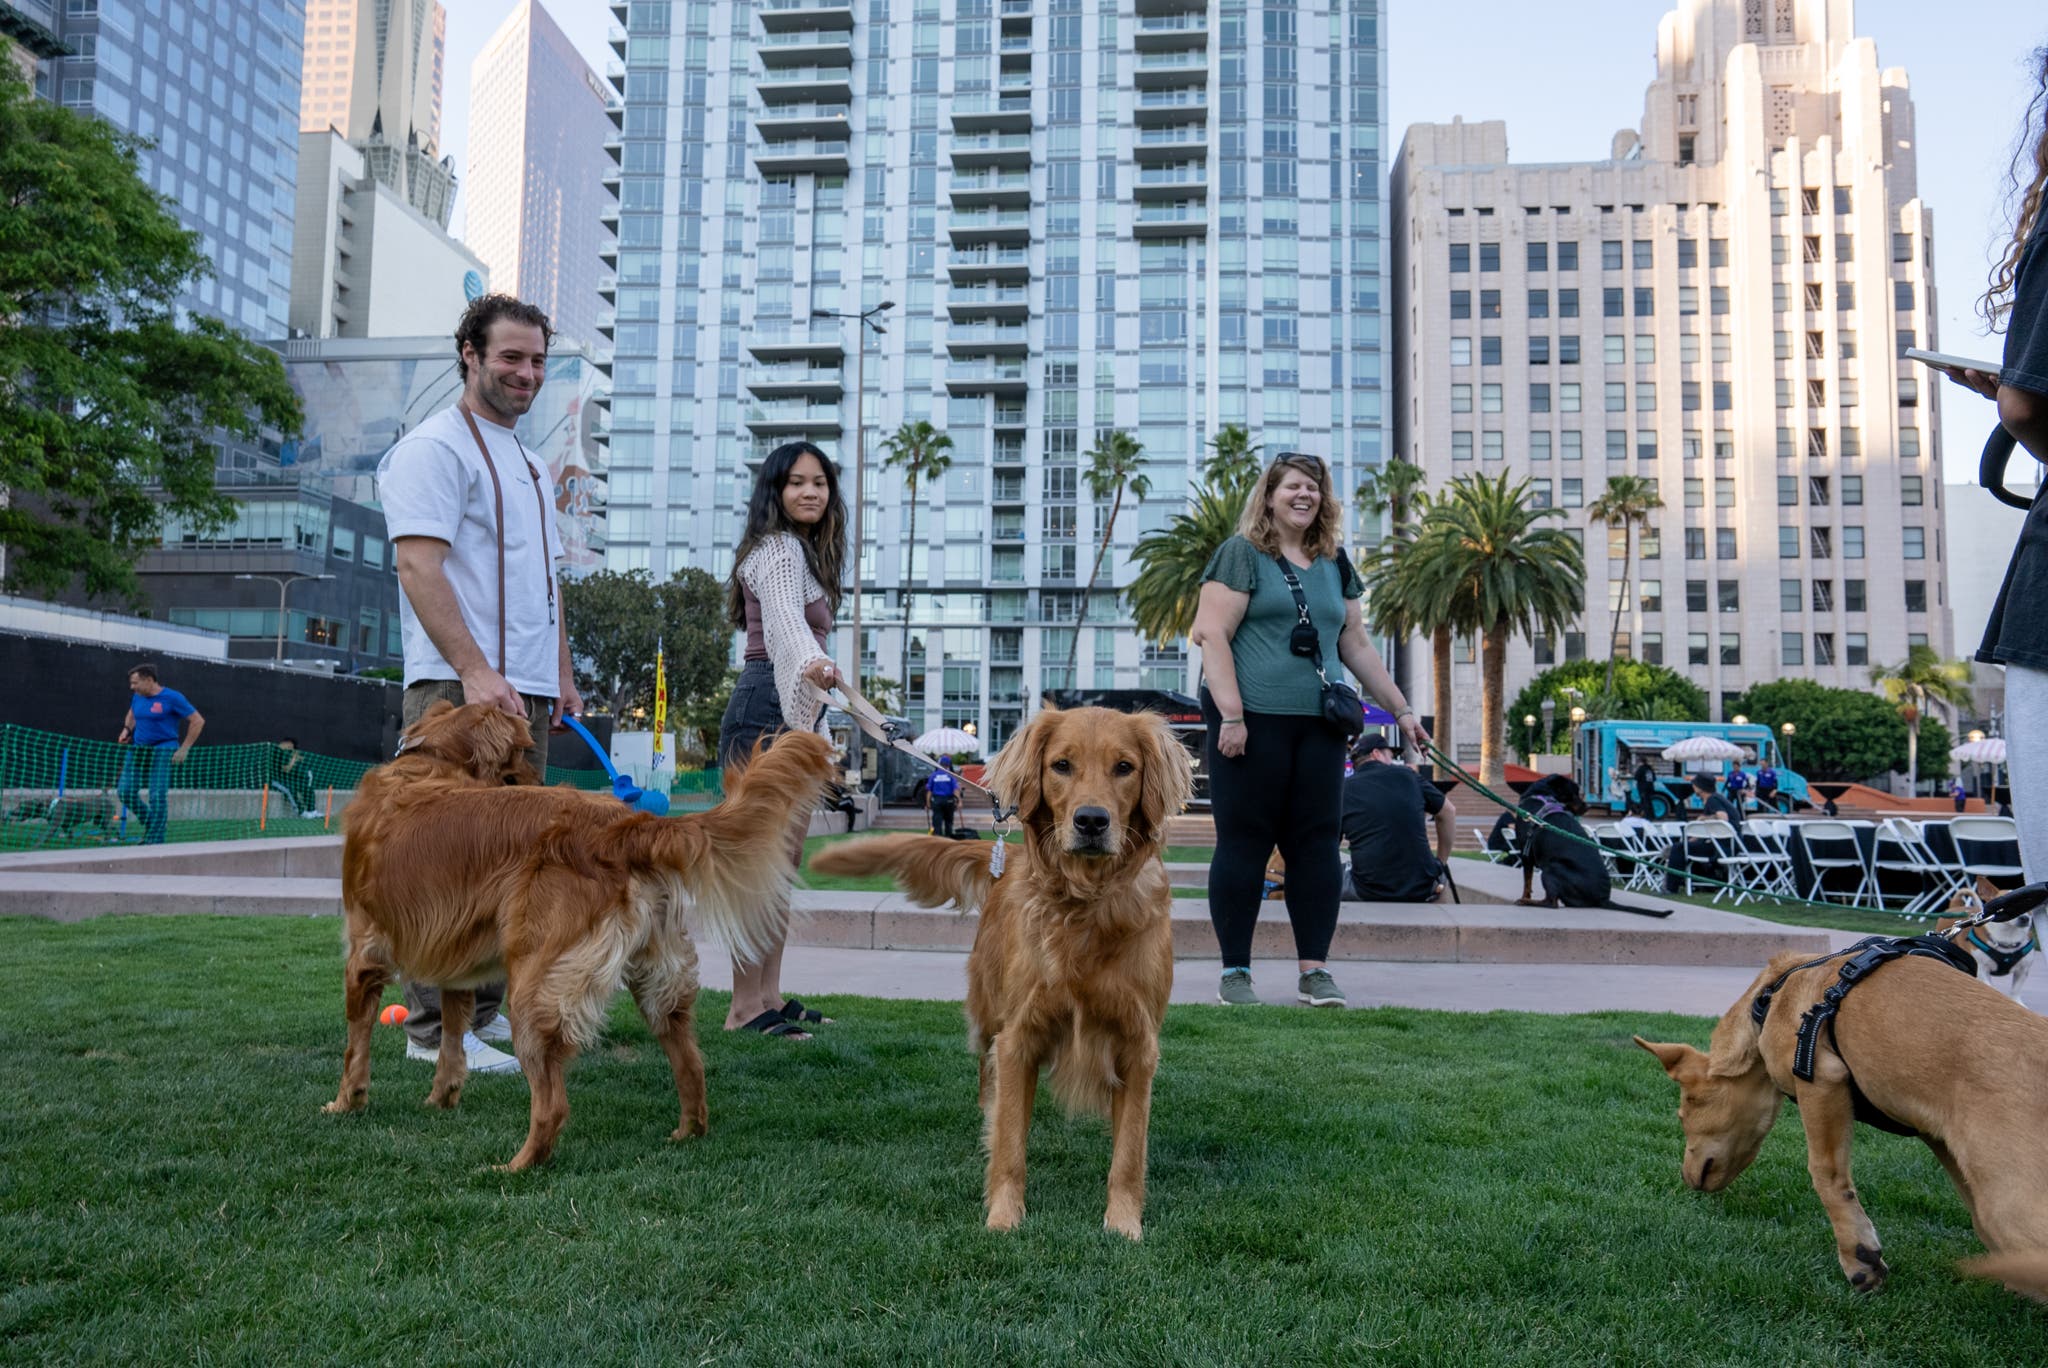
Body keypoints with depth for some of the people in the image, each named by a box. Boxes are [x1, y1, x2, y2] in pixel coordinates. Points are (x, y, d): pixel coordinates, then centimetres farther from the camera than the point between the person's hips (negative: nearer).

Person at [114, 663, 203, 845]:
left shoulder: (172, 698, -8)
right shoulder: (137, 697, 9)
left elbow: (198, 721, -7)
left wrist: (184, 749, -10)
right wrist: (127, 730, 8)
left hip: (163, 751, -6)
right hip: (138, 749, 6)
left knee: (158, 797, -10)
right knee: (125, 791, -3)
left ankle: (155, 840, -2)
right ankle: (150, 822, 20)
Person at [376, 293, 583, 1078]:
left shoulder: (528, 462, 23)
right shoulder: (434, 447, -5)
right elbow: (418, 565, -16)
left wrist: (562, 677, 19)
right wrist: (476, 672, -23)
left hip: (527, 691, 9)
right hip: (460, 688, -9)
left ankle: (489, 1010, 21)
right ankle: (435, 1029, -3)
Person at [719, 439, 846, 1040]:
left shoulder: (803, 552, 23)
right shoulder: (779, 547, -8)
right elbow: (785, 617, -29)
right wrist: (810, 663, -51)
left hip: (792, 713, 11)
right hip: (766, 711, -11)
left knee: (784, 858, 11)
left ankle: (769, 996, 16)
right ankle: (744, 1008, -9)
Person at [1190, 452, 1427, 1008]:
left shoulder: (1334, 565, 17)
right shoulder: (1242, 554, 0)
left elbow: (1356, 644, 22)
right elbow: (1212, 635, -8)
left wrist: (1401, 708, 18)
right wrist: (1231, 716, -17)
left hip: (1319, 725, 5)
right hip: (1253, 721, -5)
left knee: (1317, 843, 4)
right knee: (1243, 843, 0)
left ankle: (1315, 970, 12)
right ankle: (1234, 971, 10)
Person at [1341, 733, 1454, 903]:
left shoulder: (1344, 789, 1)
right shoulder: (1406, 775, 5)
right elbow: (1448, 812, 20)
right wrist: (1441, 861, 30)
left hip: (1370, 894, -1)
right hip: (1422, 892, 1)